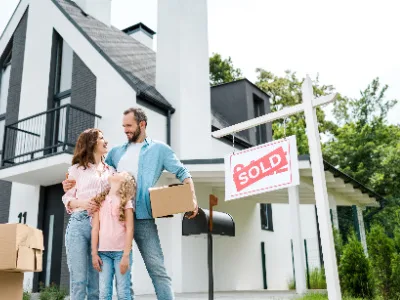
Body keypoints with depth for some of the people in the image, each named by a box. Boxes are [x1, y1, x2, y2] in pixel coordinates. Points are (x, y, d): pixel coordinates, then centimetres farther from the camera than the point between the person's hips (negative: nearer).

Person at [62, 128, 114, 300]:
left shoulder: (110, 171, 19)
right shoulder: (76, 169, 11)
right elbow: (67, 199, 6)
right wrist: (82, 203, -13)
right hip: (79, 223, -2)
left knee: (97, 282, 2)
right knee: (78, 279, -7)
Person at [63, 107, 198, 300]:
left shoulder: (159, 149, 8)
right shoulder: (116, 151, 18)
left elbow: (182, 173, 6)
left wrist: (192, 198, -9)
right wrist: (74, 183, 6)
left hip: (143, 217, -4)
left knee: (157, 269, -6)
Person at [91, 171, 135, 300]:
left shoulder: (125, 201, 3)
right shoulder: (100, 200, 12)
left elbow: (129, 229, -4)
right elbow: (95, 228, 8)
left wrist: (126, 255, -11)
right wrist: (94, 253, 2)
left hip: (121, 251, -3)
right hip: (103, 252, 3)